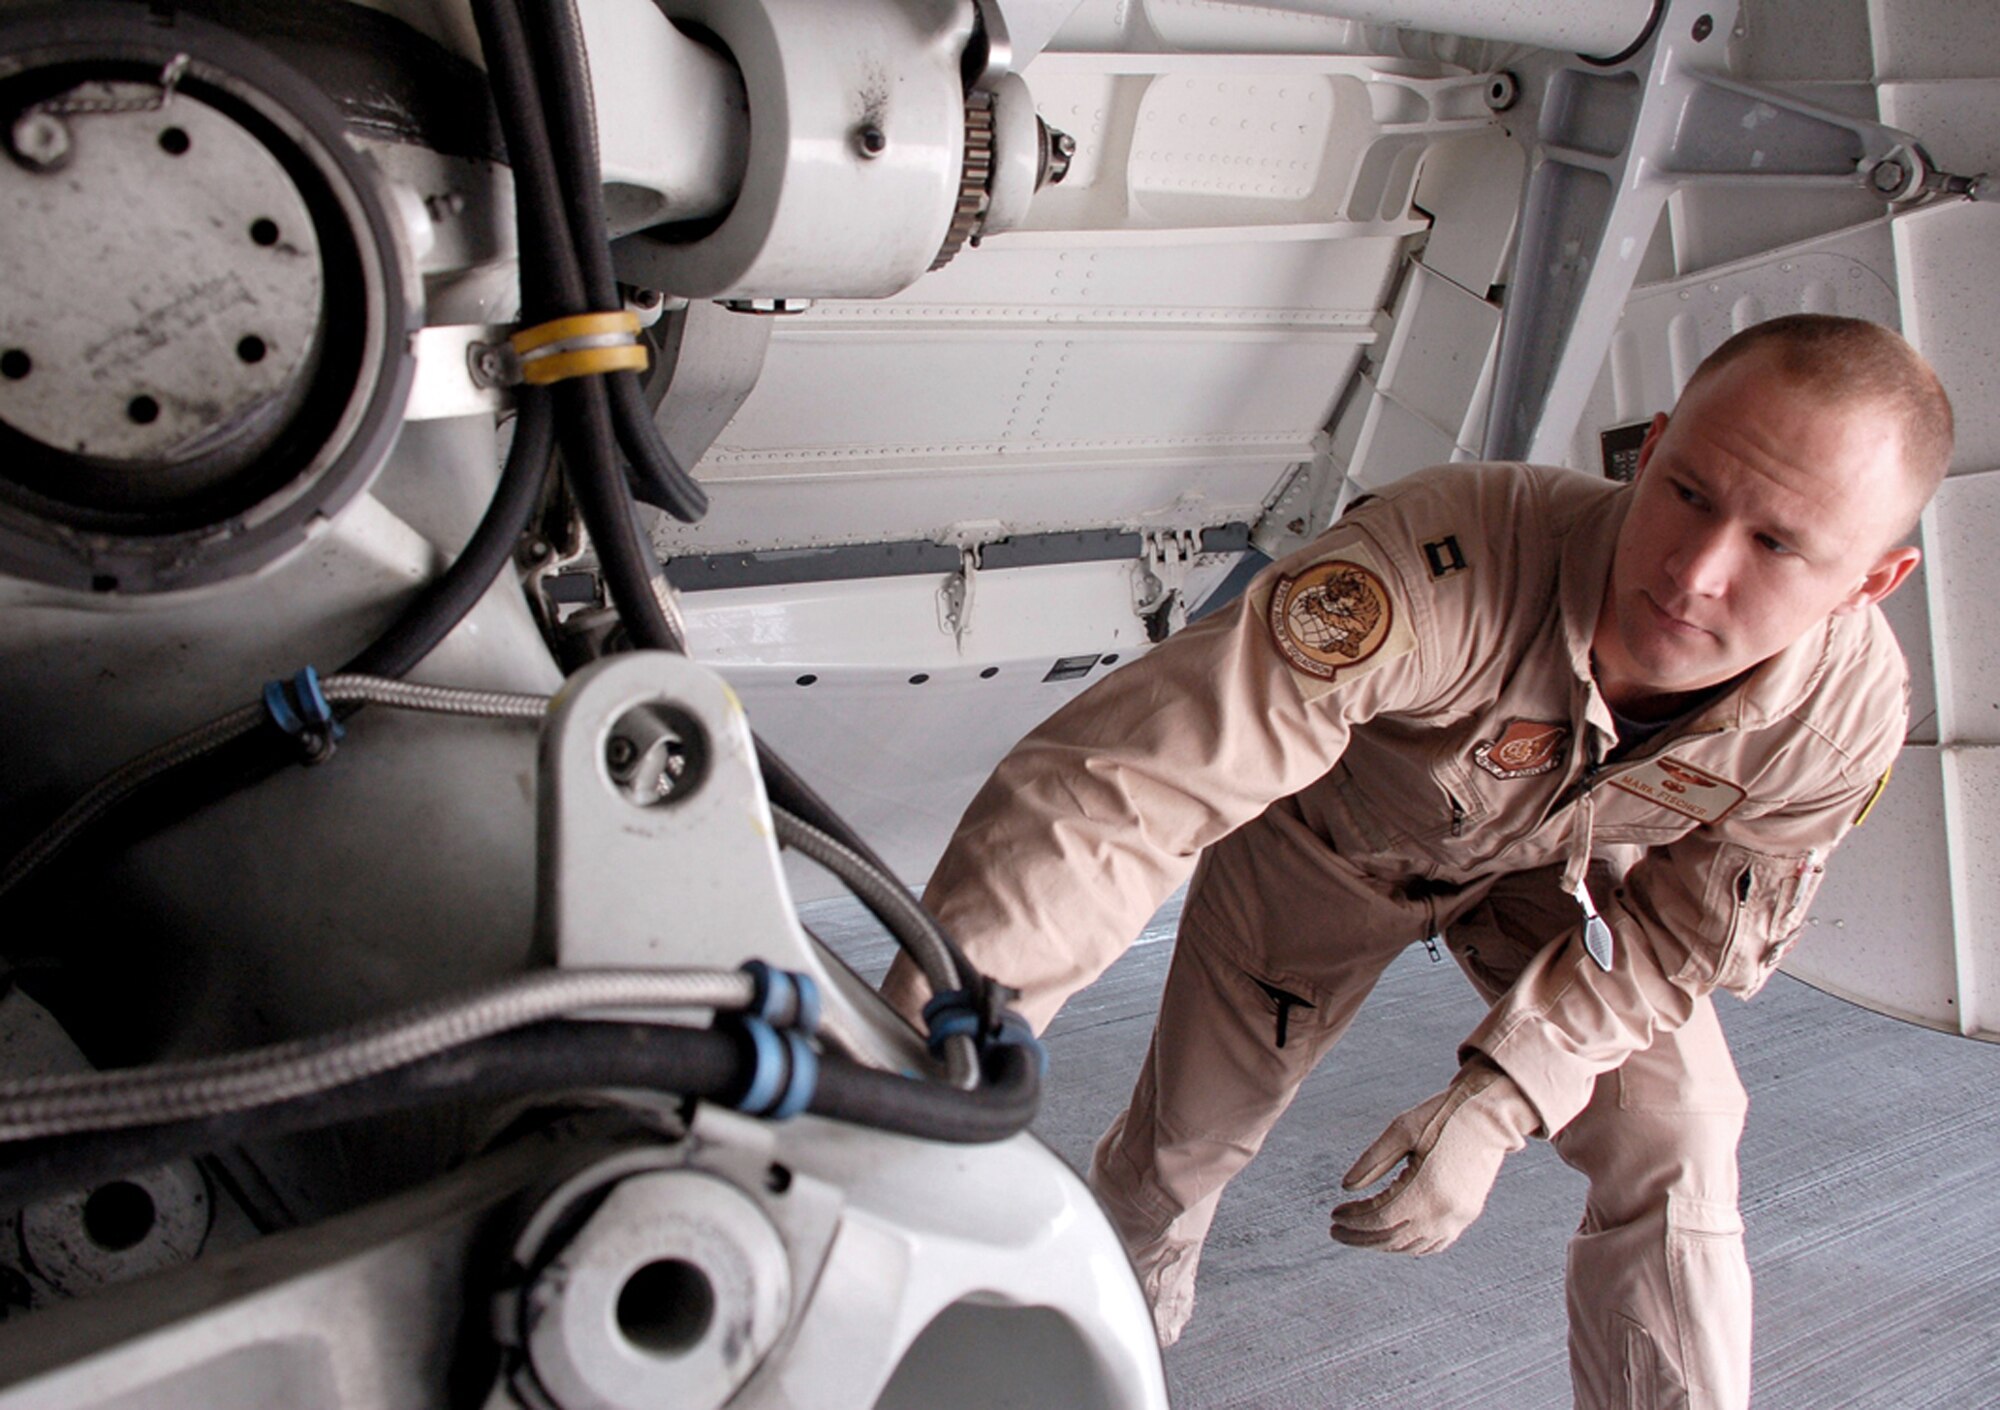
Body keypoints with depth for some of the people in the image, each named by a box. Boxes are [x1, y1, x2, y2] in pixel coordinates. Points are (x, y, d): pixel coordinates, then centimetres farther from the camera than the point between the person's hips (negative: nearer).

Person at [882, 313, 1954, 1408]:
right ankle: (1132, 1294, 49)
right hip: (1329, 836, -2)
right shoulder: (1448, 566, -48)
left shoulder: (1846, 712, -31)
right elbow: (1115, 783, -56)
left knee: (1670, 1155, -10)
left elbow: (1686, 930, -13)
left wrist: (1499, 1100, -26)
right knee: (1188, 1137, 12)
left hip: (1558, 868, 3)